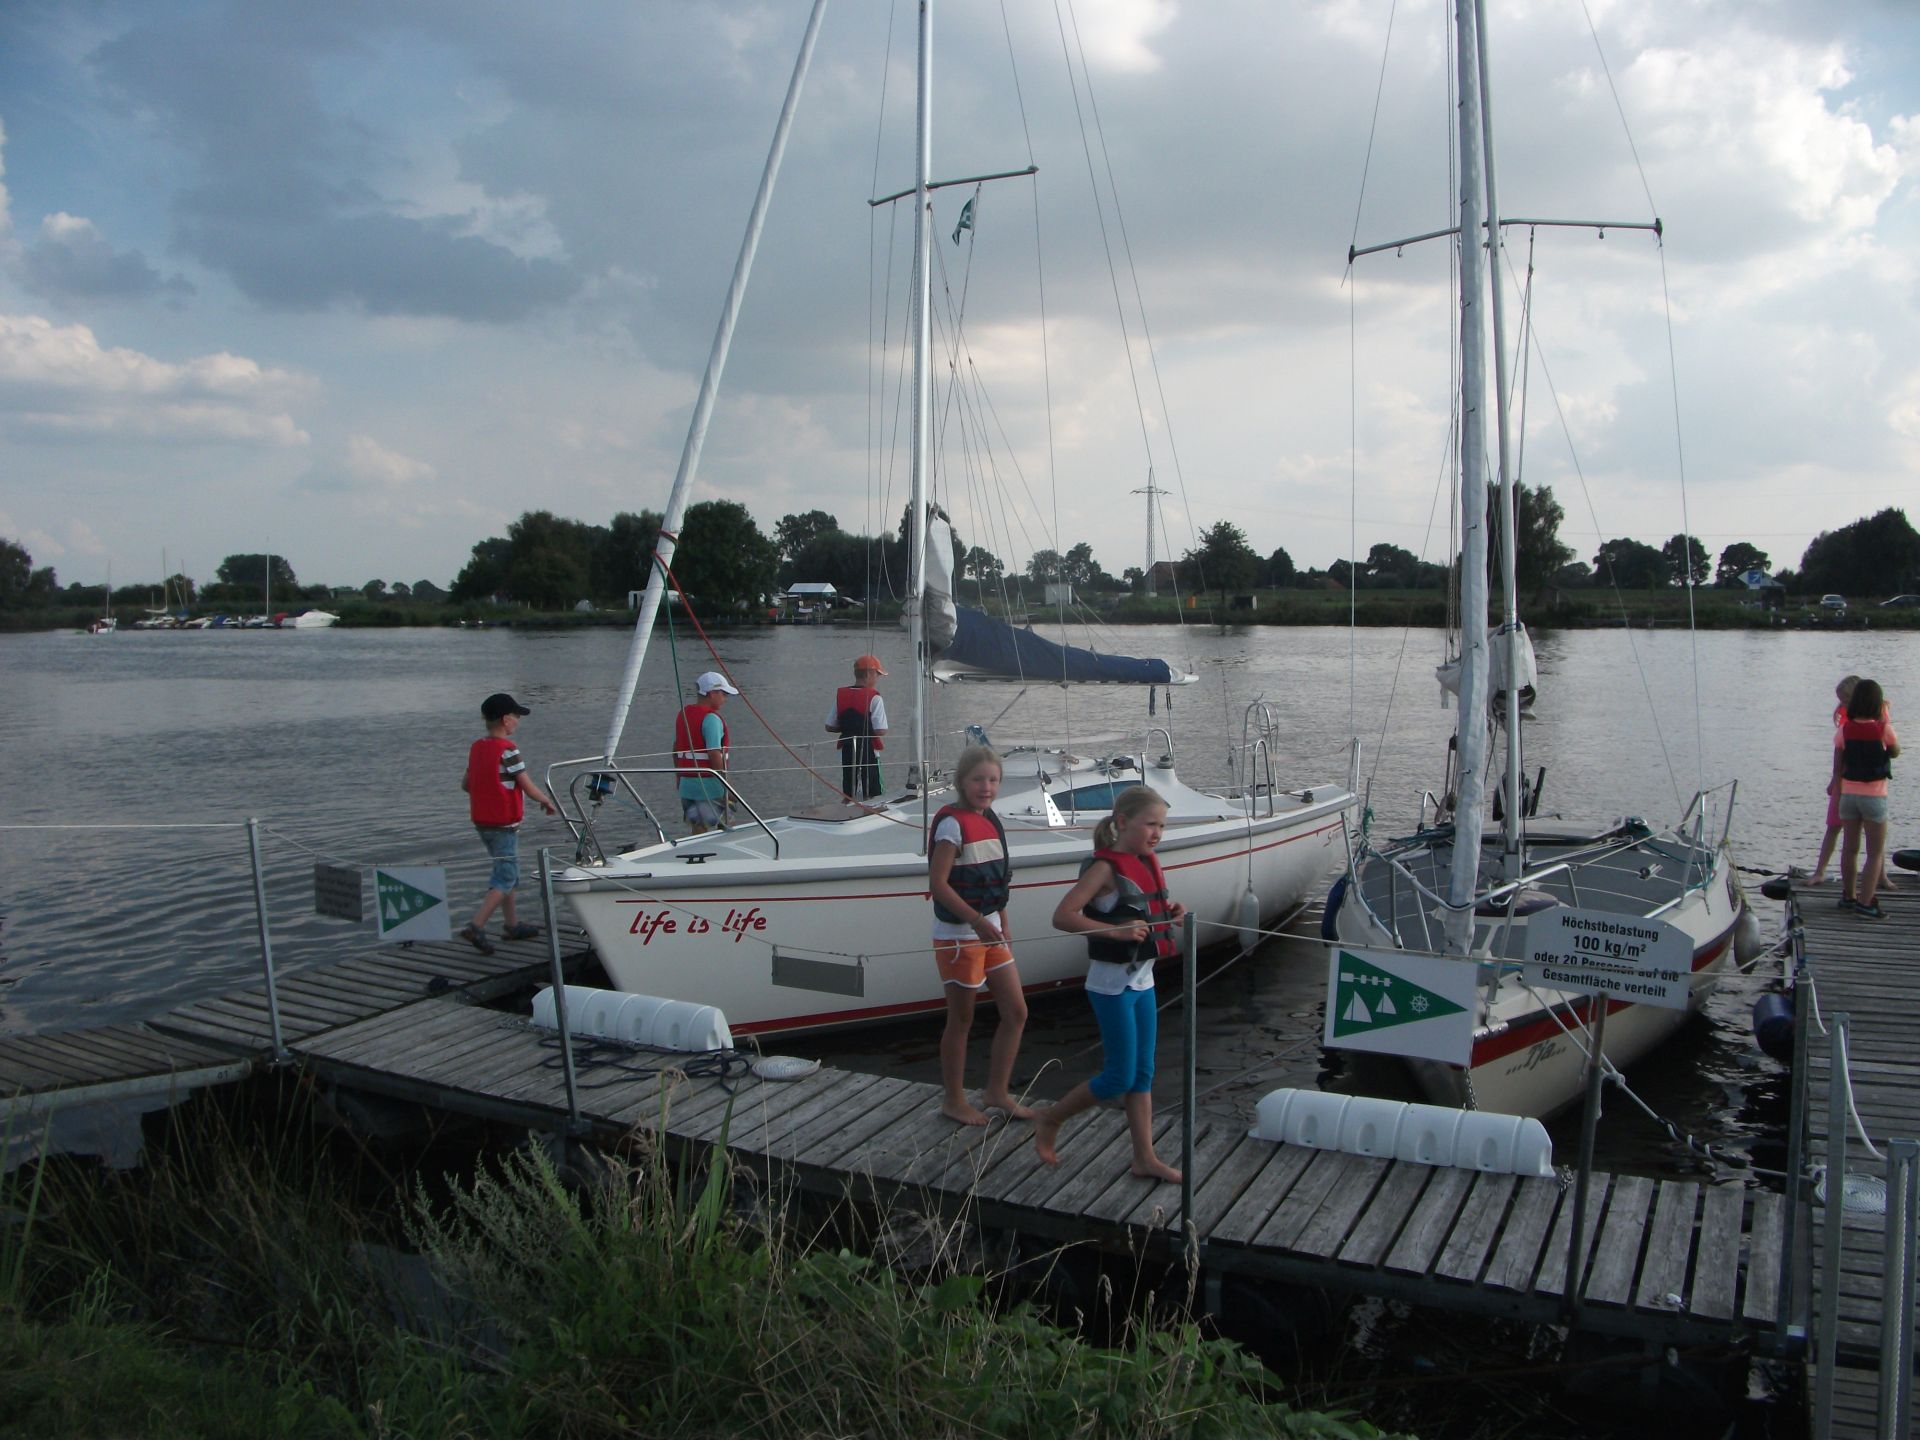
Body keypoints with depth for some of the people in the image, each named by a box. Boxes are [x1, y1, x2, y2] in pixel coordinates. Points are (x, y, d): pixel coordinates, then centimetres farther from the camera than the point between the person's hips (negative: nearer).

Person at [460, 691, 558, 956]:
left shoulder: (476, 747, 7)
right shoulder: (507, 749, -18)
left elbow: (465, 783, 15)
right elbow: (528, 787, -17)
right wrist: (547, 801, 0)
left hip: (482, 821, 9)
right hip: (504, 823, -9)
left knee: (505, 872, 19)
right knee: (506, 877, -4)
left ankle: (511, 925, 27)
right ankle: (476, 926, -13)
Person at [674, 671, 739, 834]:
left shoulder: (683, 714, 11)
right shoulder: (711, 718, -15)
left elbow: (676, 749, 17)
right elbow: (714, 754, -22)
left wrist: (679, 776, 25)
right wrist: (726, 782, -15)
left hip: (686, 783, 8)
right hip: (709, 783, -8)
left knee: (695, 831, 12)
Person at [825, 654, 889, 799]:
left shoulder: (840, 695, 2)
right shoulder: (874, 697, -14)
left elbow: (830, 726, 5)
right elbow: (880, 731, -17)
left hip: (847, 749, 5)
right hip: (868, 748, -5)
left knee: (848, 794, 14)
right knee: (872, 794, 4)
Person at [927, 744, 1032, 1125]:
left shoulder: (992, 821, 8)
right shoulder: (953, 823, -16)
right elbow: (938, 884, -21)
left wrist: (1003, 927, 16)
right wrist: (976, 921, -27)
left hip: (989, 931, 8)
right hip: (958, 935, -8)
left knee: (1016, 1012, 10)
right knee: (961, 1019, 5)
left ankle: (997, 1090, 25)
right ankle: (953, 1100, 21)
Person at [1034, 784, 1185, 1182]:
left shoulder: (1151, 862, 6)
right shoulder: (1105, 867, -18)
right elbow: (1062, 916, -25)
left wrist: (1172, 910, 2)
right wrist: (1117, 931, -32)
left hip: (1142, 978, 8)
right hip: (1111, 981, -8)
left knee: (1143, 1073, 11)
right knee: (1120, 1076, -1)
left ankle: (1145, 1158, 20)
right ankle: (1050, 1120, 18)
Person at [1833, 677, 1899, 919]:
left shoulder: (1844, 730, -4)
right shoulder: (1883, 729, -12)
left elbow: (1837, 768, -1)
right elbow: (1895, 753, 8)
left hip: (1849, 794, 3)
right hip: (1874, 797, -3)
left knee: (1849, 848, 14)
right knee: (1876, 852, 3)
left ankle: (1848, 896, 23)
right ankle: (1865, 902, -3)